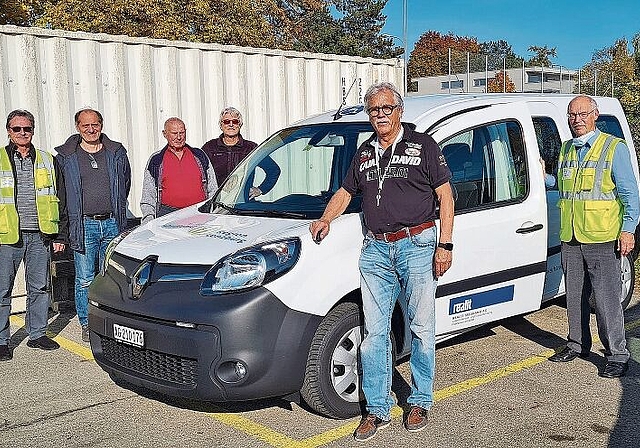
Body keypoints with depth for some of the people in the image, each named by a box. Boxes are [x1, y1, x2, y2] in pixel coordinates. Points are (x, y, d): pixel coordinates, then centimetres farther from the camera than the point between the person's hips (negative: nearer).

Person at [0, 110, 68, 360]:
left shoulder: (47, 161, 11)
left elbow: (60, 201, 12)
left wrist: (60, 236, 7)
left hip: (39, 236, 2)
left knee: (40, 287, 9)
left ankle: (37, 334, 22)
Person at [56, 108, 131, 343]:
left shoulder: (116, 152, 8)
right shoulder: (66, 156, 3)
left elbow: (125, 183, 20)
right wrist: (74, 213, 7)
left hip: (112, 224, 2)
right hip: (83, 225, -2)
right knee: (85, 280, 1)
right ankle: (87, 324, 12)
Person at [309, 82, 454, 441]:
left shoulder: (423, 145, 2)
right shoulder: (364, 153, 16)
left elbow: (445, 195, -1)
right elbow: (345, 192, 26)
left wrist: (445, 245, -8)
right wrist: (326, 219, 7)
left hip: (417, 245, -4)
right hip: (375, 250, 4)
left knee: (422, 328, 4)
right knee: (374, 332, 3)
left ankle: (421, 402, 20)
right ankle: (377, 409, 12)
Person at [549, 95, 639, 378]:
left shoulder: (614, 148, -2)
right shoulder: (566, 150, 15)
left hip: (602, 240, -6)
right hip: (570, 238, 6)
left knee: (606, 299, -5)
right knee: (575, 296, 14)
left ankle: (617, 355, 5)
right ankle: (578, 345, 28)